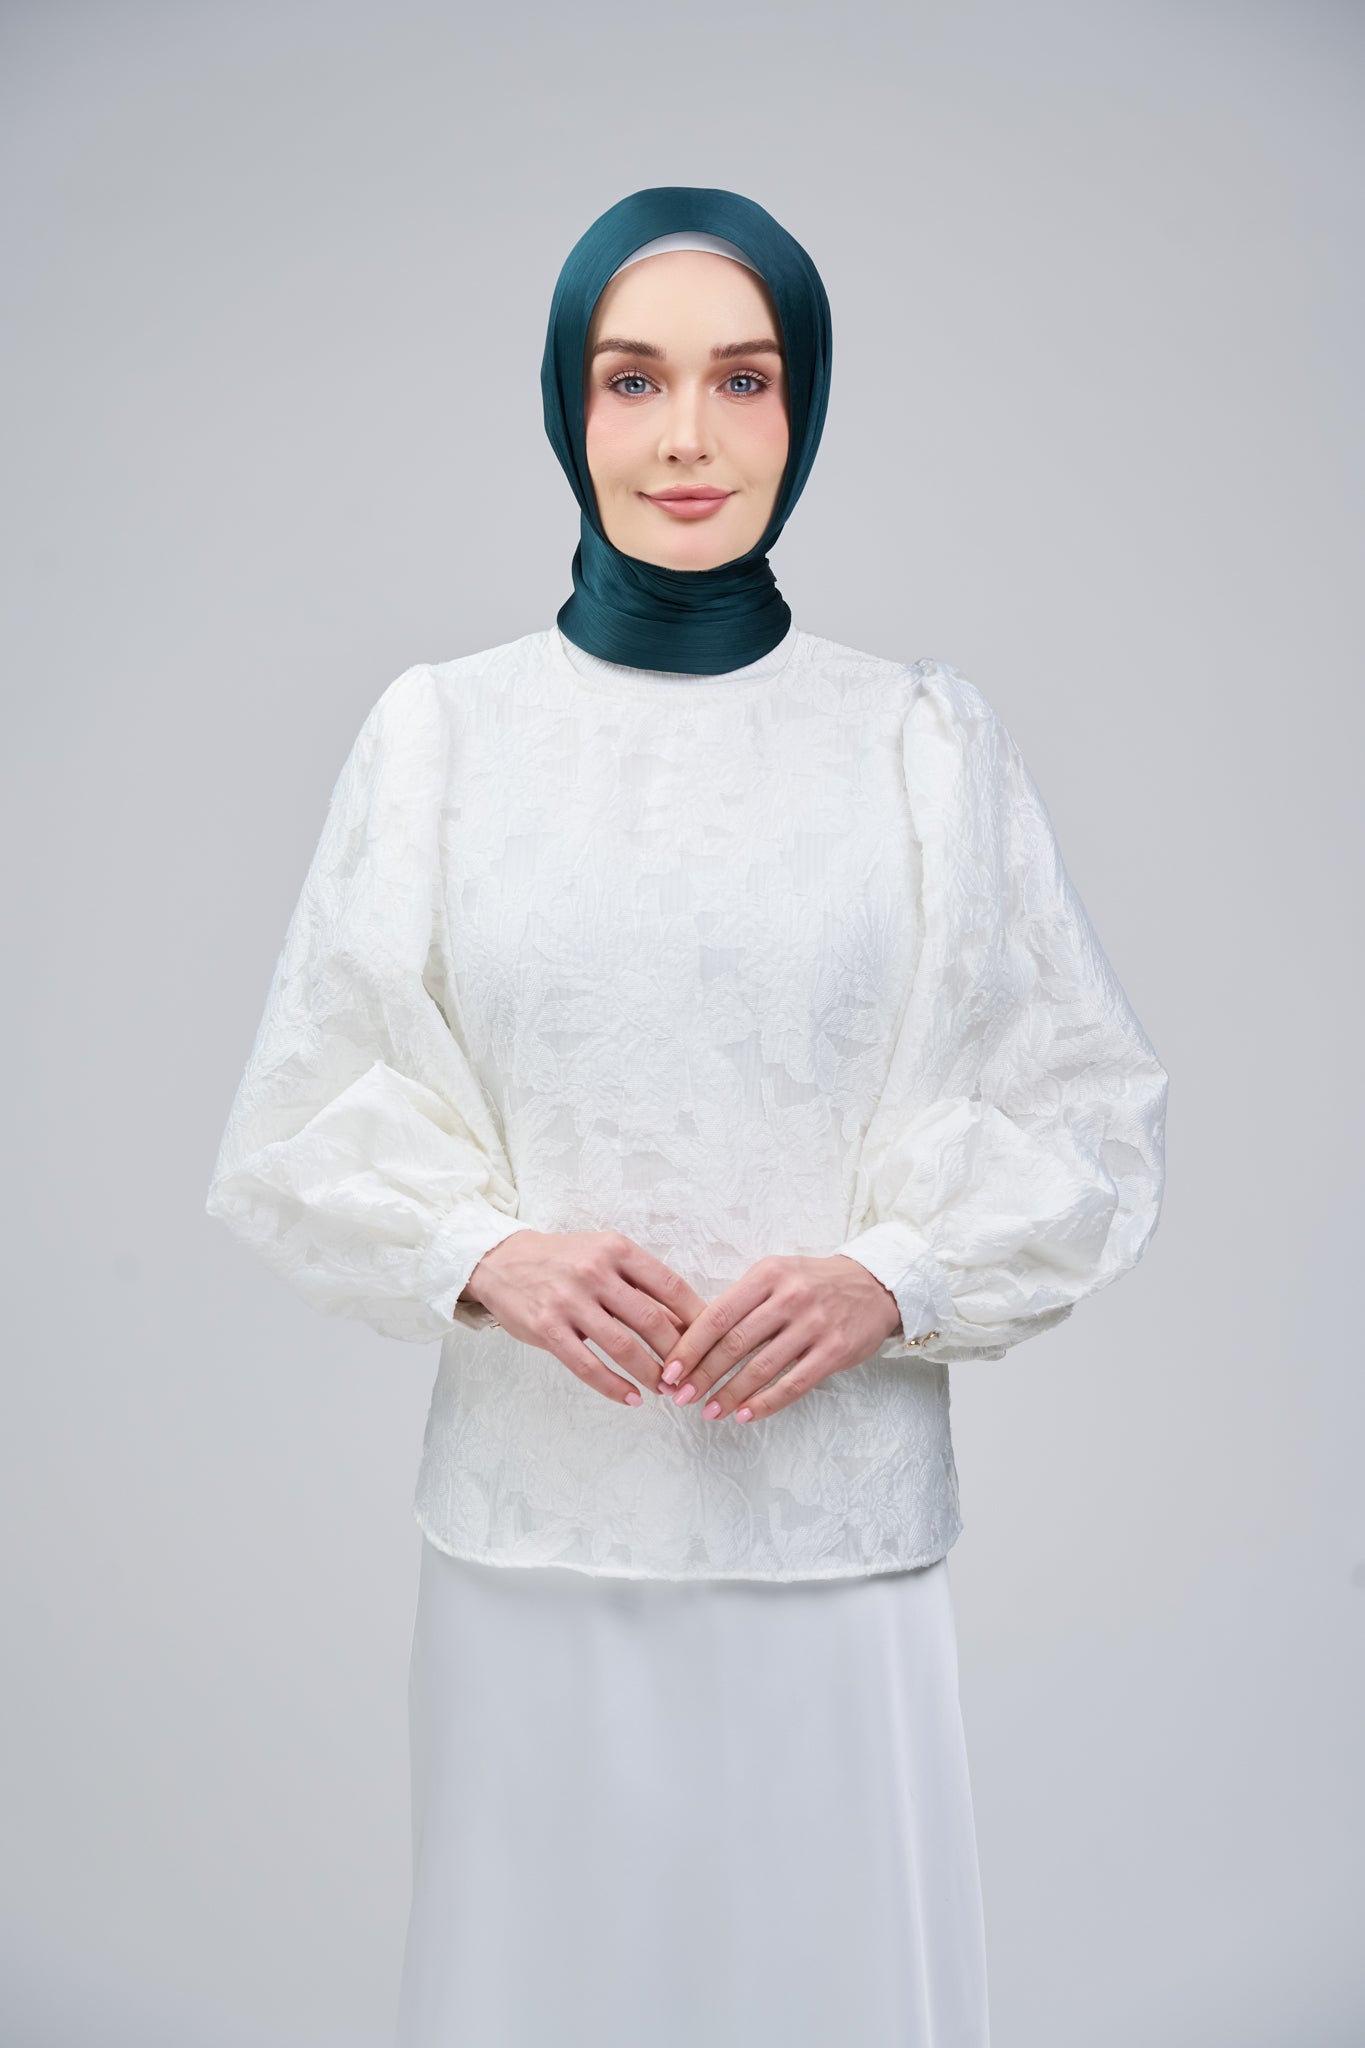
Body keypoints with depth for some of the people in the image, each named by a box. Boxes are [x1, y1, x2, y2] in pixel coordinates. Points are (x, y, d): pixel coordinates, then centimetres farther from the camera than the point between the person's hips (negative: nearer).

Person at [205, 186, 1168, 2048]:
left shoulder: (926, 737, 2)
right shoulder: (440, 729, 3)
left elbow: (1089, 1112, 4)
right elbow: (309, 1117, 6)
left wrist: (891, 1279, -12)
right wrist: (485, 1252, -12)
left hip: (838, 1525, 0)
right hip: (533, 1522, 1)